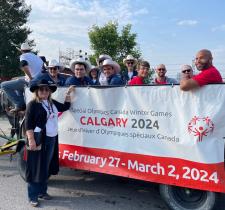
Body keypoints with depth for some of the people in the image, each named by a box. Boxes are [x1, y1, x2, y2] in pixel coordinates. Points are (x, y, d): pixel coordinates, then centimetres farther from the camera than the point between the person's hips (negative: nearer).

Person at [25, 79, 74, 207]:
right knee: (36, 168, 0)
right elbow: (28, 124, -13)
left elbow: (65, 107, 27)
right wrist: (31, 140, -21)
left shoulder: (52, 103, 14)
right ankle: (32, 196, 11)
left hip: (52, 139, 7)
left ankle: (42, 191, 29)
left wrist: (68, 93, 21)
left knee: (47, 167, 14)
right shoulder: (33, 104, -7)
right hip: (39, 140, -7)